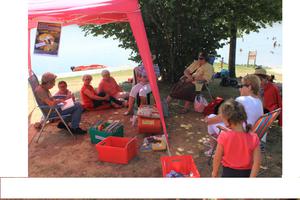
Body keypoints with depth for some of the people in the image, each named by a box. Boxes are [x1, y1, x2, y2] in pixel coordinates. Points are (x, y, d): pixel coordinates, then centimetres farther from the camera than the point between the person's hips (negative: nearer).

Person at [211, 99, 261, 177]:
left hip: (228, 173, -1)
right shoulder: (253, 138, -18)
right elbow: (257, 162, -13)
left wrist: (214, 172, 7)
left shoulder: (224, 136, -22)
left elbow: (217, 158, -10)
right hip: (245, 174, 1)